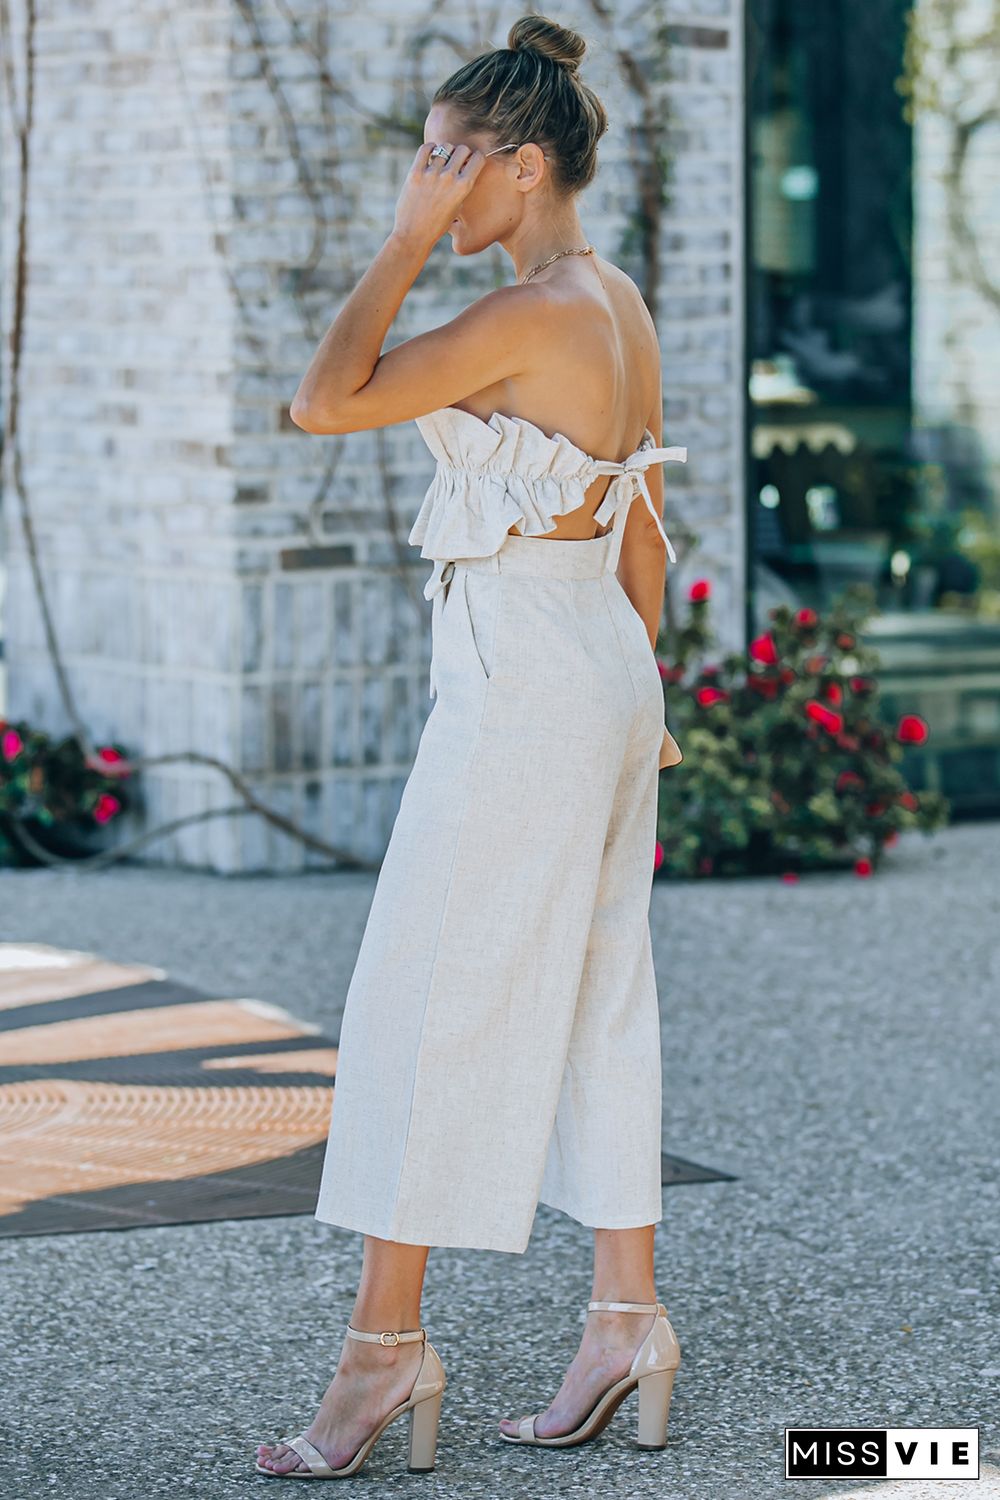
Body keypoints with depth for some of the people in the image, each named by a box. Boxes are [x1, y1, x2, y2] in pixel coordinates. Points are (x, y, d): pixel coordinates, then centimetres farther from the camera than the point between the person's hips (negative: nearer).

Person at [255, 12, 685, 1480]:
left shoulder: (532, 314, -18)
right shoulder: (621, 305, 11)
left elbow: (324, 401, -21)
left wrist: (409, 241, -16)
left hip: (519, 681, -10)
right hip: (610, 672, 10)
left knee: (424, 1002, -4)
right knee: (595, 999, 12)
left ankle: (385, 1345, 0)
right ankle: (628, 1320, 17)